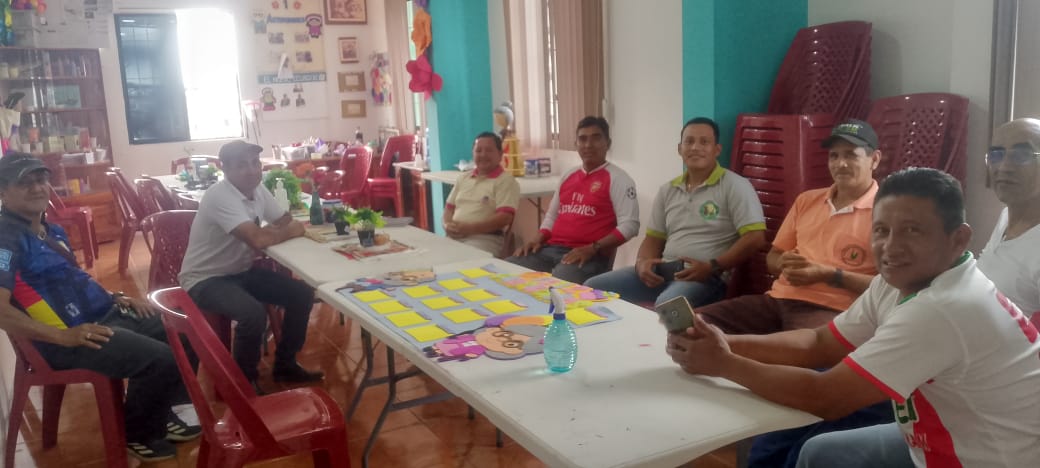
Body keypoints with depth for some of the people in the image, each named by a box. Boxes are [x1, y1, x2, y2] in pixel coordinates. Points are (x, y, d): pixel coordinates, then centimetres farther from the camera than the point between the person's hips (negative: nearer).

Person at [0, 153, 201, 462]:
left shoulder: (50, 230, 17)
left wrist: (117, 298, 11)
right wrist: (64, 335, -28)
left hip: (103, 315, 10)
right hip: (69, 337, -10)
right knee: (159, 359, -25)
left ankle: (165, 410, 22)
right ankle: (140, 434, 3)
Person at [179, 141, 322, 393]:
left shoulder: (257, 189, -1)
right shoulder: (220, 197, -27)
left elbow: (285, 219, 9)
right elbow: (258, 240, -36)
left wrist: (269, 232, -14)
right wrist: (291, 231, -18)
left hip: (241, 270, 8)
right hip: (205, 279, -8)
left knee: (302, 294, -5)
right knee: (254, 314, -32)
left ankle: (285, 365, 12)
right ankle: (244, 380, -5)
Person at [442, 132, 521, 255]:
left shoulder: (506, 181, 0)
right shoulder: (463, 178, 21)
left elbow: (504, 218, -11)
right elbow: (449, 207, 25)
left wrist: (470, 228, -17)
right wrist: (447, 225, 1)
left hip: (485, 238, -5)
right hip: (454, 236, 6)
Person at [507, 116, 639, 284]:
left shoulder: (617, 178, -1)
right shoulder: (568, 176, 21)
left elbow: (629, 224, -10)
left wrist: (592, 249, -19)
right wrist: (538, 240, 8)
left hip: (589, 256, -6)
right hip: (551, 248, 6)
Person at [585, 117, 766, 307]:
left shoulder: (735, 186, -2)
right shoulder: (667, 190, 17)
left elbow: (755, 238, -10)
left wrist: (712, 267, -18)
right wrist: (642, 262, -2)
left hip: (705, 276, -6)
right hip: (662, 271, 6)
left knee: (667, 304, -39)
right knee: (593, 287, -9)